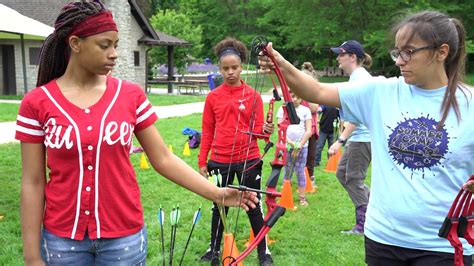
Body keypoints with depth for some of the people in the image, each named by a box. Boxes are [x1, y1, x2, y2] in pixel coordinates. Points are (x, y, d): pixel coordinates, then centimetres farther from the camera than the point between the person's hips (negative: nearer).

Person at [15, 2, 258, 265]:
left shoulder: (130, 95, -3)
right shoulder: (37, 103, -6)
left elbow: (163, 159, -2)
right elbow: (32, 183, -3)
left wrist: (216, 193, -8)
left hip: (124, 236, 1)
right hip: (62, 238, 0)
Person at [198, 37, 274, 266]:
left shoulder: (253, 96, -1)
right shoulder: (213, 97, 2)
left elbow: (257, 129, -1)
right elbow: (207, 132, 5)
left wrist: (265, 130, -24)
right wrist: (202, 162, 3)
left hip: (248, 160, -1)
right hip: (219, 161, 2)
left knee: (254, 206, 8)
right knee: (219, 206, 14)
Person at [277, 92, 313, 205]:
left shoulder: (305, 110, 4)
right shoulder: (283, 109, 4)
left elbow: (309, 131, 0)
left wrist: (299, 145, -9)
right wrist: (291, 142, -14)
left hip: (302, 146, 0)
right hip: (286, 145, 0)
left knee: (300, 172, 3)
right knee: (287, 171, 5)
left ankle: (302, 197, 11)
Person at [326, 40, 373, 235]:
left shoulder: (359, 77, -17)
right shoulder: (357, 76, 14)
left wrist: (340, 140, -27)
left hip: (362, 137, -10)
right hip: (357, 137, 10)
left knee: (354, 179, 0)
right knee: (342, 173, 17)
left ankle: (363, 225, 13)